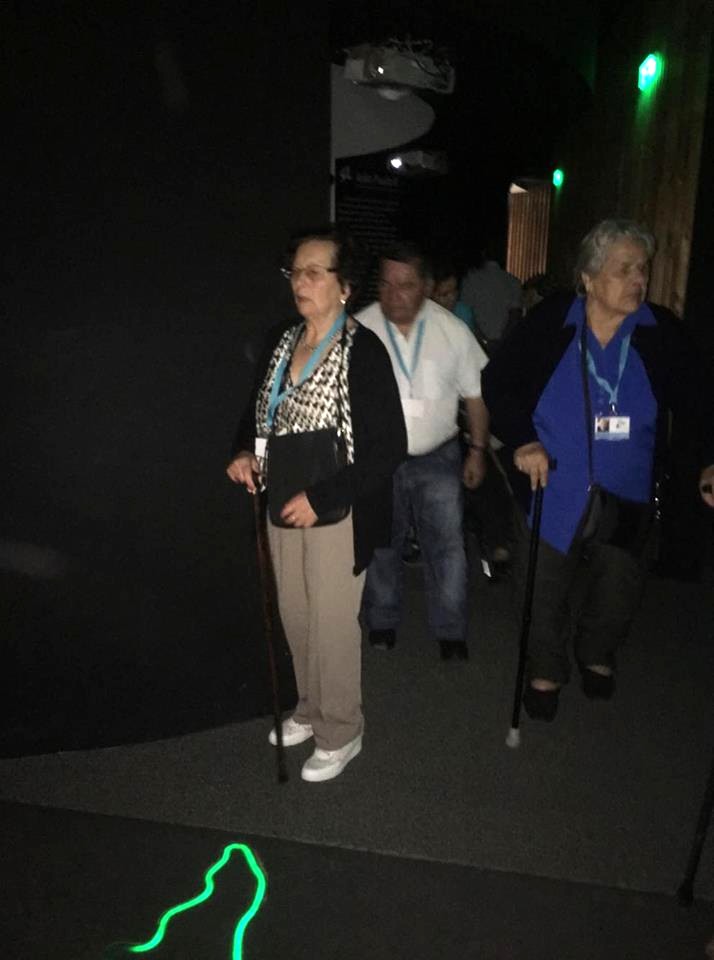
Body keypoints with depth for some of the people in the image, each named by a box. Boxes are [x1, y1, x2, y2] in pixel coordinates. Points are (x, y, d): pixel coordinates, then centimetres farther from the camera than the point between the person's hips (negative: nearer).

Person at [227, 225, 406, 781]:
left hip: (336, 513, -7)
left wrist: (320, 499, -22)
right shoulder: (284, 344, 5)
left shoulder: (363, 351, -16)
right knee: (295, 618, 19)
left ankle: (341, 733, 31)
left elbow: (389, 448, -19)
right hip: (285, 508, 7)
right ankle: (311, 709, 44)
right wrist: (245, 453, -4)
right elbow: (259, 414, 17)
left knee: (332, 626, 7)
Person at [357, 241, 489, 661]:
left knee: (448, 547, 3)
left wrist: (478, 450, 3)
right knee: (380, 547, 14)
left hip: (438, 458, 0)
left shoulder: (453, 330, -5)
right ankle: (381, 623, 34)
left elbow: (476, 394, 4)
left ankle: (451, 632, 21)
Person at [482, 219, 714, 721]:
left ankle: (597, 655, 50)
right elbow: (497, 382, -4)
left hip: (628, 499, 2)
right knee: (547, 592, 14)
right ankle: (545, 671, 38)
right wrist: (522, 440, -14)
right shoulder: (551, 323, -12)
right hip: (553, 492, -2)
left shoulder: (661, 332, -7)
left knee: (619, 592, 20)